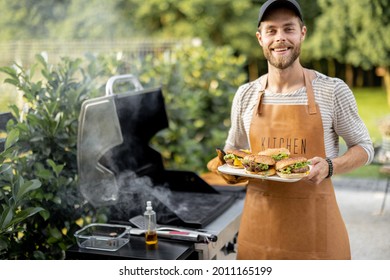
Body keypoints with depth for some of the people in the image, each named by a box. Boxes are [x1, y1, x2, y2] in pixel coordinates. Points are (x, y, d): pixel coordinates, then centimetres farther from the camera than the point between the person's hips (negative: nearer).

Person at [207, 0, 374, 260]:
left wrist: (329, 167, -16)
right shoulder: (246, 95, 3)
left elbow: (364, 147, 3)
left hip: (315, 224, -2)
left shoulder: (333, 91, -6)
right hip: (259, 222, 3)